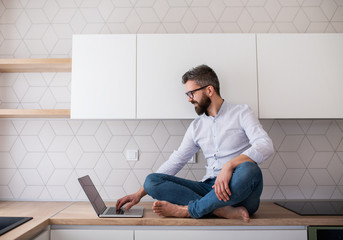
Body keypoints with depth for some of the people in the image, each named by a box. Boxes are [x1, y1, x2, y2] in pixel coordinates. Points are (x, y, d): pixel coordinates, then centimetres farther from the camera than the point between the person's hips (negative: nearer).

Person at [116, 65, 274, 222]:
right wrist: (140, 194, 11)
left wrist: (229, 165, -30)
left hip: (240, 192, -4)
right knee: (151, 180, -13)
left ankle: (187, 210, -22)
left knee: (249, 170, -38)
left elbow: (266, 145, -14)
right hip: (209, 188, 4)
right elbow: (175, 161, 15)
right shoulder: (196, 126, 15)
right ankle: (224, 211, -25)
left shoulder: (241, 113, 2)